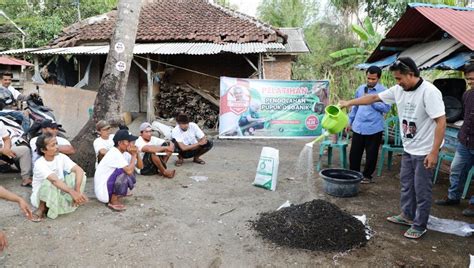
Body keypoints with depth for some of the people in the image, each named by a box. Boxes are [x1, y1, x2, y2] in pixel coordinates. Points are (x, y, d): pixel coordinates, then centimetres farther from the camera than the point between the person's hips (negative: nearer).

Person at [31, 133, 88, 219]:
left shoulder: (61, 157, -10)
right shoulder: (39, 164, -24)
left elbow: (79, 170, -22)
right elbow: (55, 180, -41)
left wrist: (77, 190, -37)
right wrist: (72, 192, -54)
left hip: (59, 192, 4)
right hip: (41, 196, -4)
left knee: (79, 174, -17)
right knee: (49, 182, -38)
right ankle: (42, 208, -11)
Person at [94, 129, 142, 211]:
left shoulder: (124, 152, 4)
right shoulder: (114, 154, -22)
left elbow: (140, 166, 6)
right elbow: (129, 171, -31)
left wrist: (137, 155, -12)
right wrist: (134, 155, -19)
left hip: (109, 184, 9)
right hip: (102, 191, -9)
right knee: (126, 172, -24)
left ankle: (115, 196, 7)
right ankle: (113, 201, -10)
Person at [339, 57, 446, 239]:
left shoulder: (429, 92, -22)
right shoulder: (399, 90, 0)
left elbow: (441, 122, -23)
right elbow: (374, 98, 11)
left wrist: (434, 152, -24)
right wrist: (349, 103, 10)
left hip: (425, 151, -8)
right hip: (408, 148, 8)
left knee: (421, 189, 4)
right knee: (405, 183, 19)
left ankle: (419, 225, 19)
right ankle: (407, 215, 37)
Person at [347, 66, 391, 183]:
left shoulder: (383, 91, -6)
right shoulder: (360, 89, 9)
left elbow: (386, 108, -13)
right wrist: (350, 121, 17)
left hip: (374, 128, -4)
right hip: (358, 127, 4)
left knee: (371, 154, 8)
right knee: (354, 153, 8)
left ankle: (367, 176, 24)